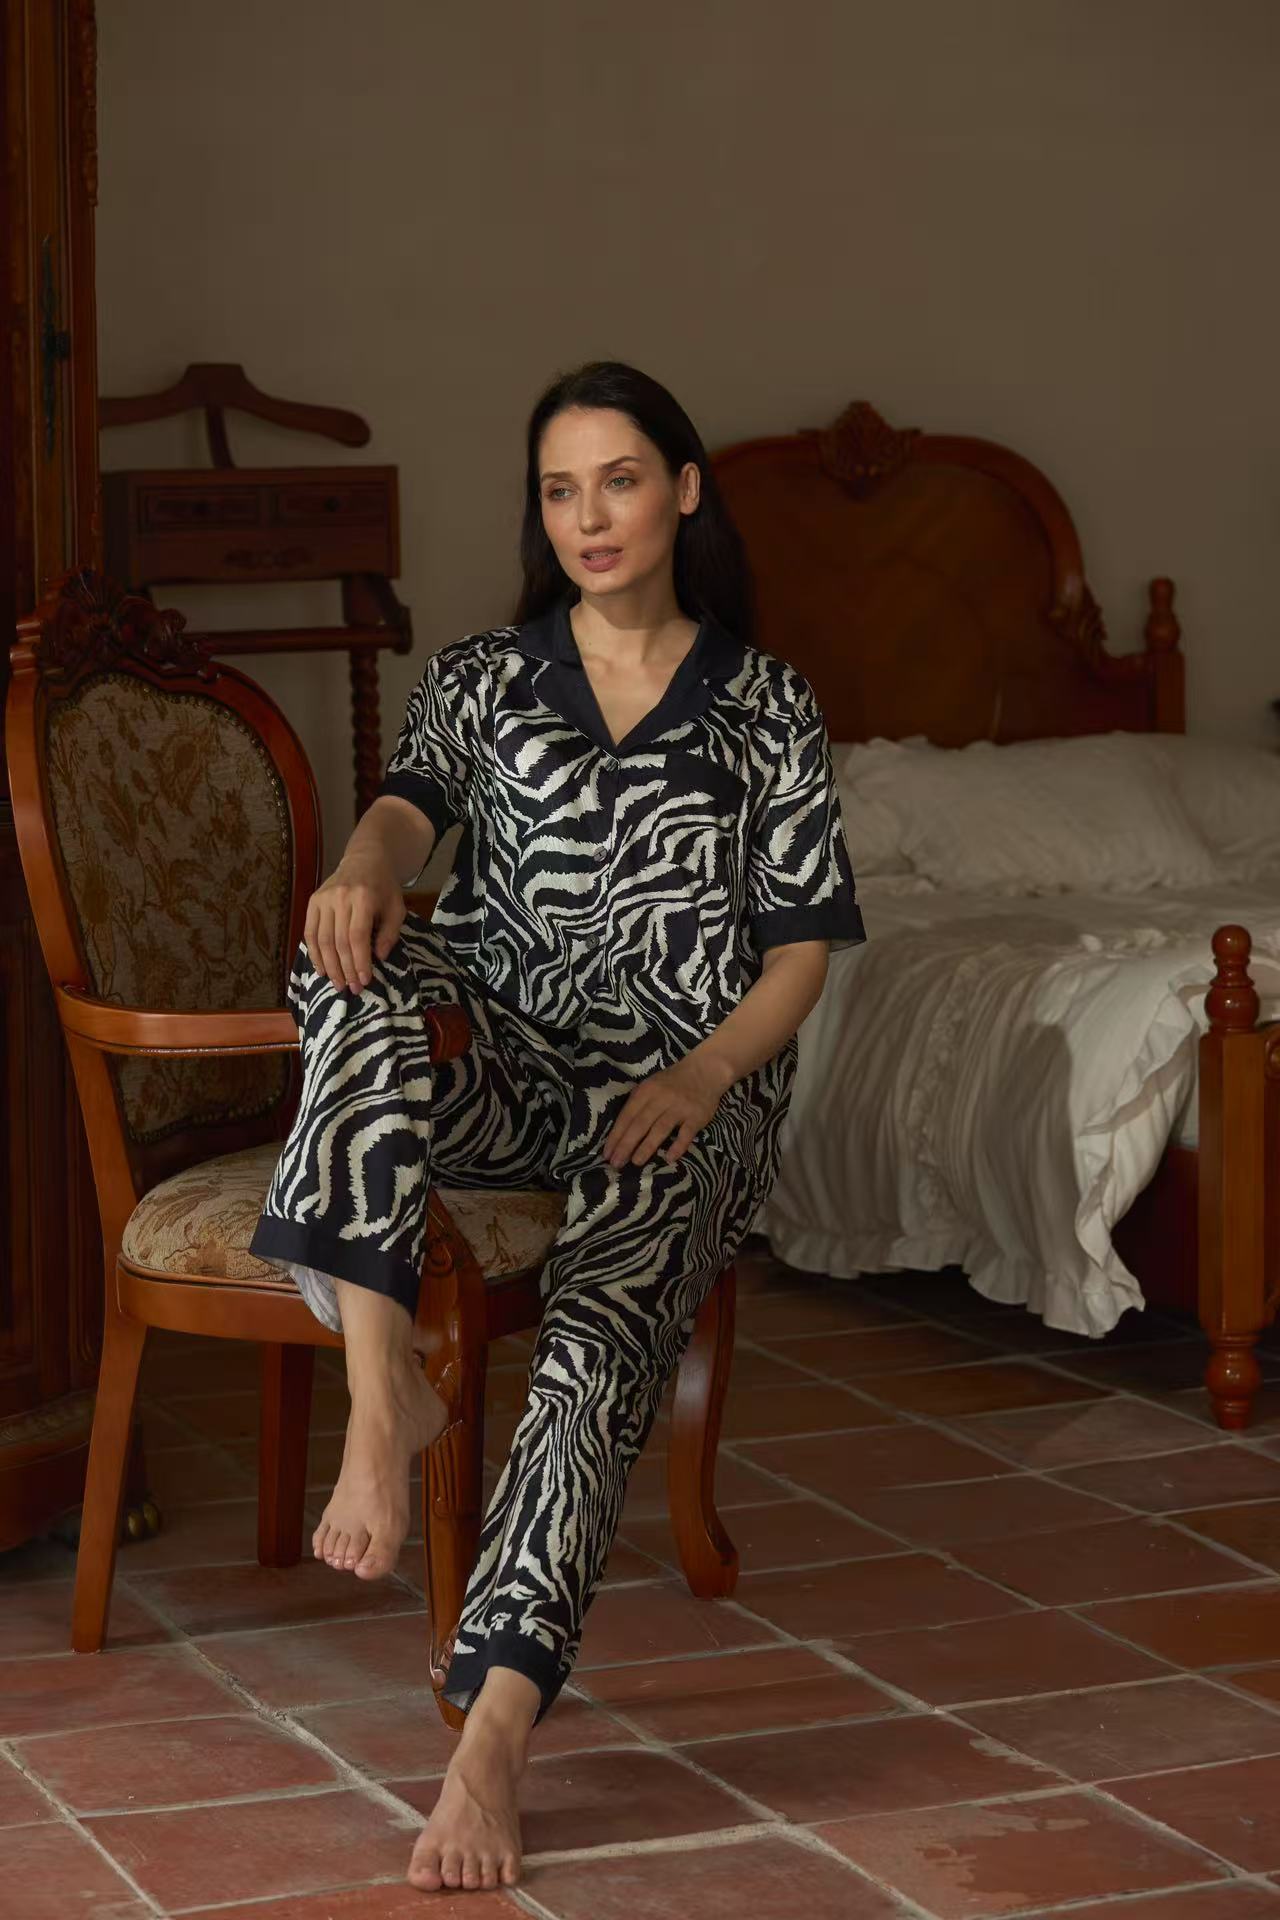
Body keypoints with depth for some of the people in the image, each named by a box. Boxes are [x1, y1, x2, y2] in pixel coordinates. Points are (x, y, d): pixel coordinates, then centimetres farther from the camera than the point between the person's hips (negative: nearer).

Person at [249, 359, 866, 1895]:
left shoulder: (766, 705, 13)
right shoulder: (480, 675, 16)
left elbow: (804, 944, 7)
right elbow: (410, 801, -6)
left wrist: (700, 1079, -13)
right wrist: (363, 869, -33)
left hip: (683, 1092, -2)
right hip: (496, 1073, 2)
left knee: (604, 1324, -33)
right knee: (352, 963, -33)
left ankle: (493, 1735, -44)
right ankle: (382, 1393, -41)